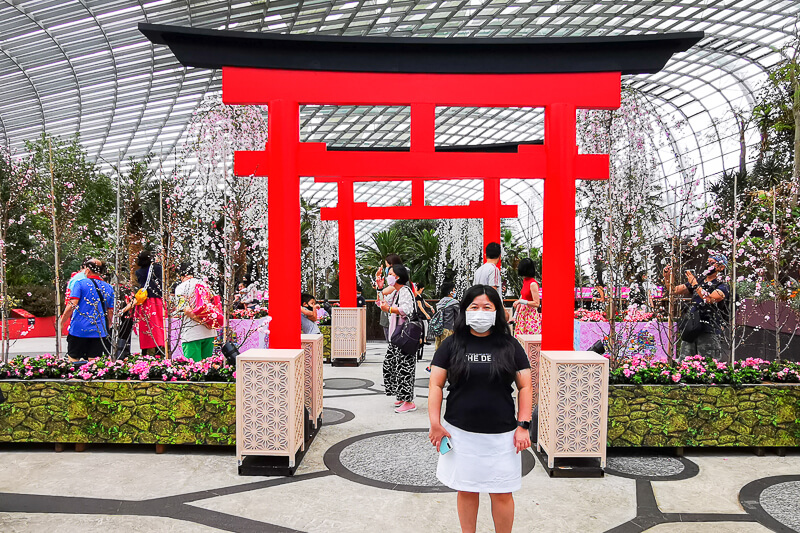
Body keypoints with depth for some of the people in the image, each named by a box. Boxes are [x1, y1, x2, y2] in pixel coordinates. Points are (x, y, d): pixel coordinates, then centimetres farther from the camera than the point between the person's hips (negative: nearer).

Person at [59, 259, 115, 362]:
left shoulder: (80, 283, -3)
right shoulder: (109, 288, 9)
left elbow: (72, 305, -12)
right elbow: (110, 312, 12)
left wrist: (62, 320, 1)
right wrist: (106, 328, 24)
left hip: (79, 329, -3)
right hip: (99, 331, 3)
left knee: (73, 359, 9)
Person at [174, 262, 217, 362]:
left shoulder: (180, 288, -3)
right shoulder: (204, 284, 12)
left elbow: (187, 310, -13)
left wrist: (204, 322, -12)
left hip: (191, 333, -5)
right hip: (209, 332, 5)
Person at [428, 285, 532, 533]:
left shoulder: (510, 346, 2)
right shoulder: (452, 345, 1)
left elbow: (525, 387, 3)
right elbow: (436, 385, 0)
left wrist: (523, 425, -3)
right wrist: (435, 424, -6)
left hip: (501, 435, 0)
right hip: (460, 433, 0)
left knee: (502, 493, 8)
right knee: (466, 490, 11)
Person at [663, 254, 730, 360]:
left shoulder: (722, 286, 2)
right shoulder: (698, 281, 20)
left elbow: (709, 299, -17)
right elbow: (674, 291, 18)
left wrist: (695, 285, -18)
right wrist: (667, 277, 2)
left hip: (709, 332, -5)